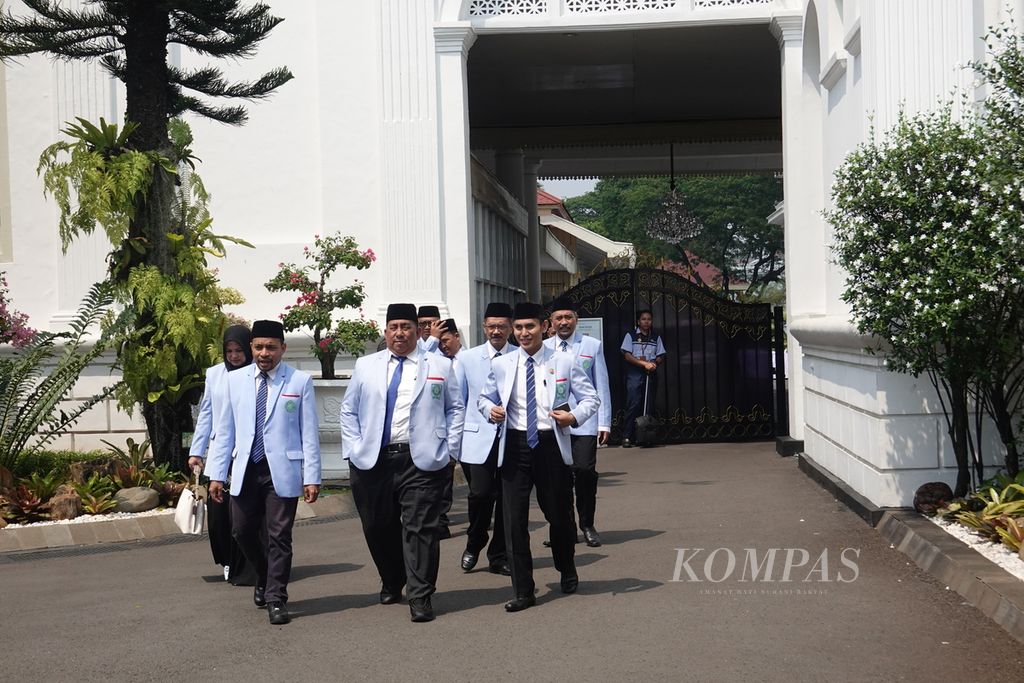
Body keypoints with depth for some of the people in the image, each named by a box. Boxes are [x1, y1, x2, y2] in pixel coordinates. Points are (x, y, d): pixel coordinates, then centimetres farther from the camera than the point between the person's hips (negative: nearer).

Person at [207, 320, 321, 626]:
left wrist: (312, 477, -6)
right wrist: (217, 474, 6)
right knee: (243, 531, 9)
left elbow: (309, 432, -2)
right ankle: (265, 578, 36)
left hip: (282, 471, -3)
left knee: (279, 537, 0)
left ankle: (275, 600, 11)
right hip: (245, 471, 3)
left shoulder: (300, 381, -1)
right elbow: (225, 431, 10)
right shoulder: (235, 380, 8)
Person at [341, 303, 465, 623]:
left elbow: (456, 409, 10)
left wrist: (449, 449, 1)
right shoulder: (365, 366, 11)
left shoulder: (440, 366, 7)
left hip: (422, 461, -2)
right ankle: (391, 584, 31)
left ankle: (420, 597, 1)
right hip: (372, 461, 2)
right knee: (378, 527, 10)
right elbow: (349, 411, 14)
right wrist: (353, 449, 3)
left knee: (420, 528, -5)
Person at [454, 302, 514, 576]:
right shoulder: (467, 358, 6)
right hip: (478, 438, 0)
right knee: (481, 493, -12)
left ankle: (499, 556, 21)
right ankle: (473, 546, 15)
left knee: (507, 498, 4)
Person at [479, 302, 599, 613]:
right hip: (515, 445, 1)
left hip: (551, 444, -1)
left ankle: (567, 571, 39)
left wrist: (574, 417, -13)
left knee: (559, 514, 10)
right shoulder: (501, 365, 6)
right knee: (514, 519, -2)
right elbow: (484, 397, 18)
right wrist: (490, 409, -5)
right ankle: (523, 592, 7)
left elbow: (590, 397, 6)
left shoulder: (564, 362, 2)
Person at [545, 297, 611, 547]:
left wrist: (604, 423, 1)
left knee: (585, 470, -12)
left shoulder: (593, 346, 7)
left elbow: (602, 386, 6)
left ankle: (587, 525, 4)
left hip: (583, 422, -2)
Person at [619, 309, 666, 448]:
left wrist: (654, 363, -10)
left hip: (651, 374, 4)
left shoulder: (656, 338, 15)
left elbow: (661, 357, 13)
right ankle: (626, 437, -11)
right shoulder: (631, 336, 4)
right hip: (634, 373, -4)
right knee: (633, 405, -11)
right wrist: (644, 363, -15)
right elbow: (627, 355, -5)